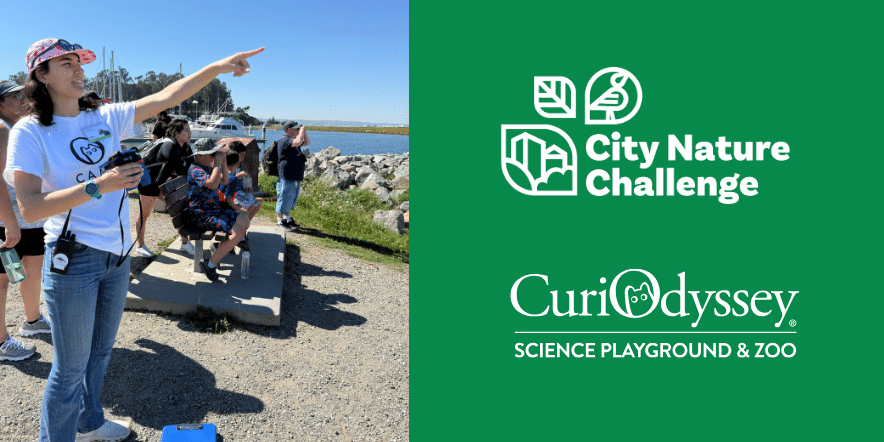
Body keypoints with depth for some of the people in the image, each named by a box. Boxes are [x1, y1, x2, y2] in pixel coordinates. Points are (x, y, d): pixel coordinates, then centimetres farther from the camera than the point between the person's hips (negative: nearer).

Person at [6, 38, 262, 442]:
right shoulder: (30, 132, -9)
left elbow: (166, 97, -3)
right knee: (71, 368, 5)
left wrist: (218, 66, -11)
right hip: (73, 260, -5)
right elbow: (29, 208, -16)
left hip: (116, 257, 6)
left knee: (100, 352, 22)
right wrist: (98, 186, -23)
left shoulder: (106, 118, 4)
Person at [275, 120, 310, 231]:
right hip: (287, 177, -10)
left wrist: (304, 133, 10)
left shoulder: (292, 141, 16)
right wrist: (301, 131, -17)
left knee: (291, 200, 18)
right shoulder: (284, 141, -16)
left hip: (295, 178, 10)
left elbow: (307, 143, 27)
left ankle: (287, 219, 31)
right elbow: (299, 142, -33)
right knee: (284, 199, -1)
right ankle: (280, 221, 9)